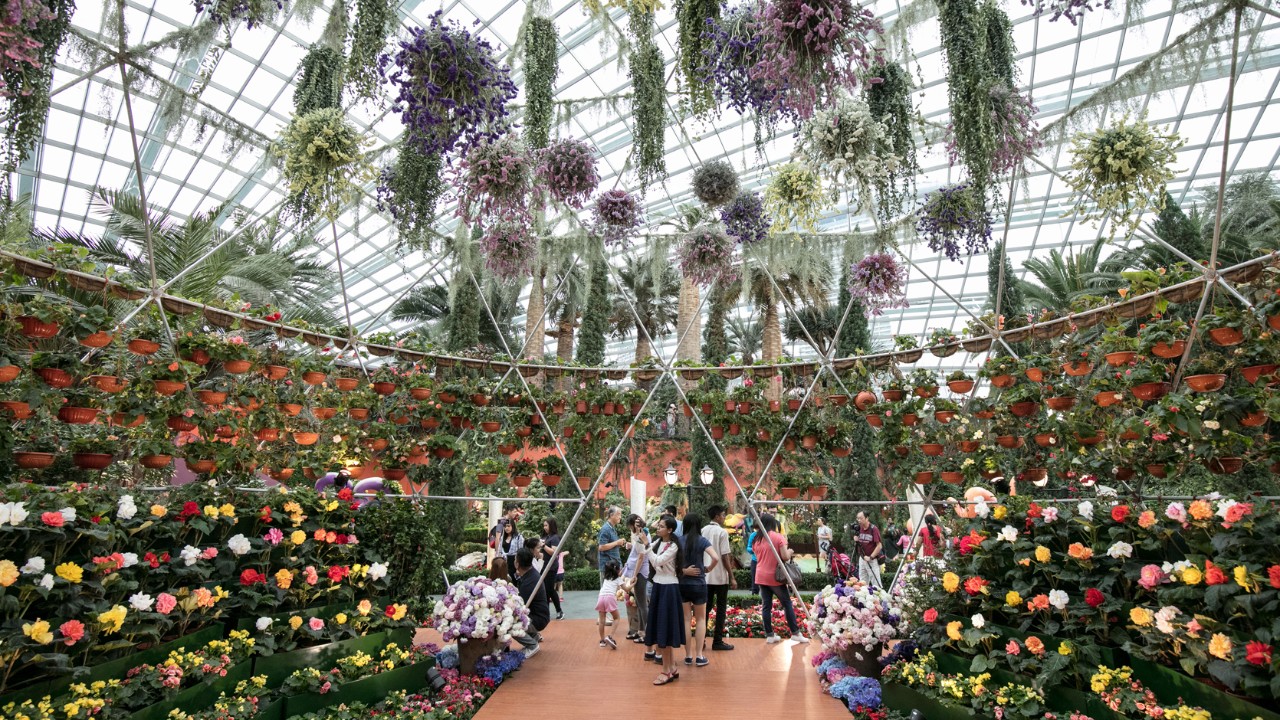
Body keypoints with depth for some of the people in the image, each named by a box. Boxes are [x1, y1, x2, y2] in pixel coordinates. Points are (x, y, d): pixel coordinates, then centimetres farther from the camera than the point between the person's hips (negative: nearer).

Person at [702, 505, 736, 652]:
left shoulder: (703, 531, 6)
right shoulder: (722, 532, -11)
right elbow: (725, 557, -14)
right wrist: (732, 577, -9)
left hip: (705, 576, 6)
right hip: (720, 577, -5)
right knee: (721, 608, 5)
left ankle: (701, 640, 12)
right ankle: (717, 641, 7)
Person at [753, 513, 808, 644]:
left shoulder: (757, 540, 6)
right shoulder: (778, 537, -9)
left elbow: (758, 558, 12)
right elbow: (785, 557, -12)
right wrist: (790, 552, 7)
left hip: (761, 577, 5)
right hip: (775, 577, -4)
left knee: (766, 606, 7)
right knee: (787, 604, 8)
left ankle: (769, 635, 10)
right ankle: (795, 633, 12)